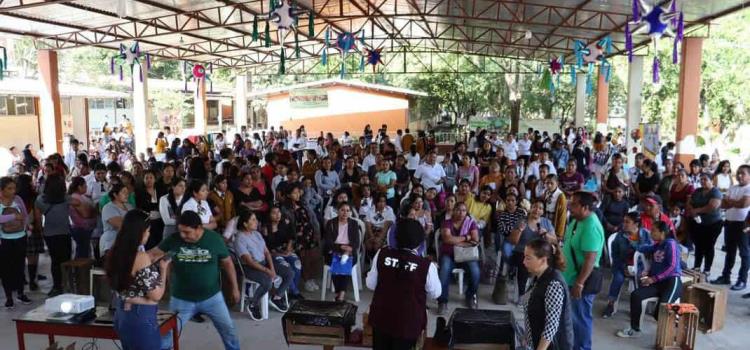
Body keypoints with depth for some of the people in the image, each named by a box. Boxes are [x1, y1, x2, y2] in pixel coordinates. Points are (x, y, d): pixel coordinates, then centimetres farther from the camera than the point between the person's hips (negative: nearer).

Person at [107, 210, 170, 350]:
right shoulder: (141, 257, -22)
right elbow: (156, 296, -16)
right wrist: (163, 269, -3)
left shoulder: (116, 252, 1)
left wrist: (156, 266, 12)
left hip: (121, 315, 8)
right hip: (141, 318, -8)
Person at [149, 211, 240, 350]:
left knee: (228, 329, 13)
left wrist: (234, 288, 1)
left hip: (212, 296, 0)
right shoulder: (173, 239, -12)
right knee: (167, 333, 9)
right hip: (181, 299, 0)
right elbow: (153, 254, -7)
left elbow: (227, 263, -4)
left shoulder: (214, 239, -13)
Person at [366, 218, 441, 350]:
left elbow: (370, 284, -1)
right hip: (408, 322, -2)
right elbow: (435, 293, -3)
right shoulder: (427, 266, -20)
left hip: (381, 317, 3)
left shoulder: (381, 254, -12)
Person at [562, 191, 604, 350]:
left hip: (583, 279, -10)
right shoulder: (577, 220, 4)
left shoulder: (591, 227, -26)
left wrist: (579, 283, -27)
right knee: (573, 315, 22)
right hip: (571, 277, 10)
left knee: (581, 317, 6)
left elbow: (590, 260, -28)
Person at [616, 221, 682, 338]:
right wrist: (648, 273, 1)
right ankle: (635, 330, -2)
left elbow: (672, 266, -15)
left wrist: (653, 279, -15)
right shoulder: (656, 246, 16)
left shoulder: (671, 244, -8)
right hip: (658, 283, 7)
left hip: (672, 281, -7)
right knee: (635, 295, -13)